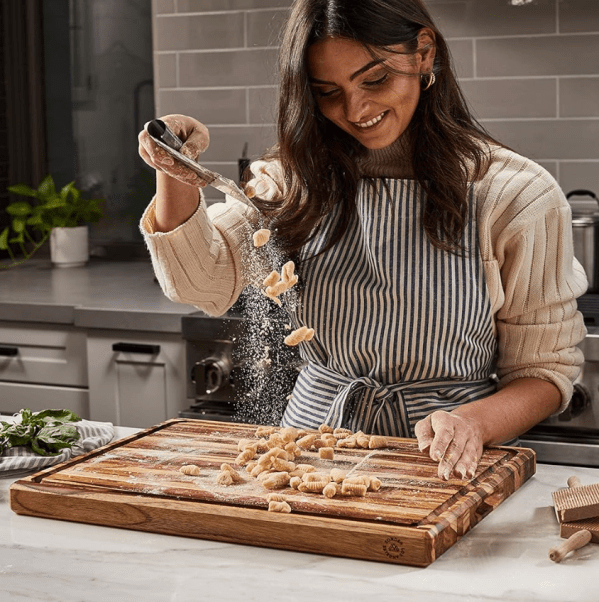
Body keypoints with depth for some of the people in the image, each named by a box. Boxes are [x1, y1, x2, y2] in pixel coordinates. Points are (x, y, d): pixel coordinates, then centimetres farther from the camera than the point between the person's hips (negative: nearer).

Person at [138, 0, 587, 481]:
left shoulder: (518, 196, -5)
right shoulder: (299, 178, 7)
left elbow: (545, 369, -1)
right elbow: (204, 281, -4)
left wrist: (473, 422, -21)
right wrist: (177, 176, -21)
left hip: (446, 464, 0)